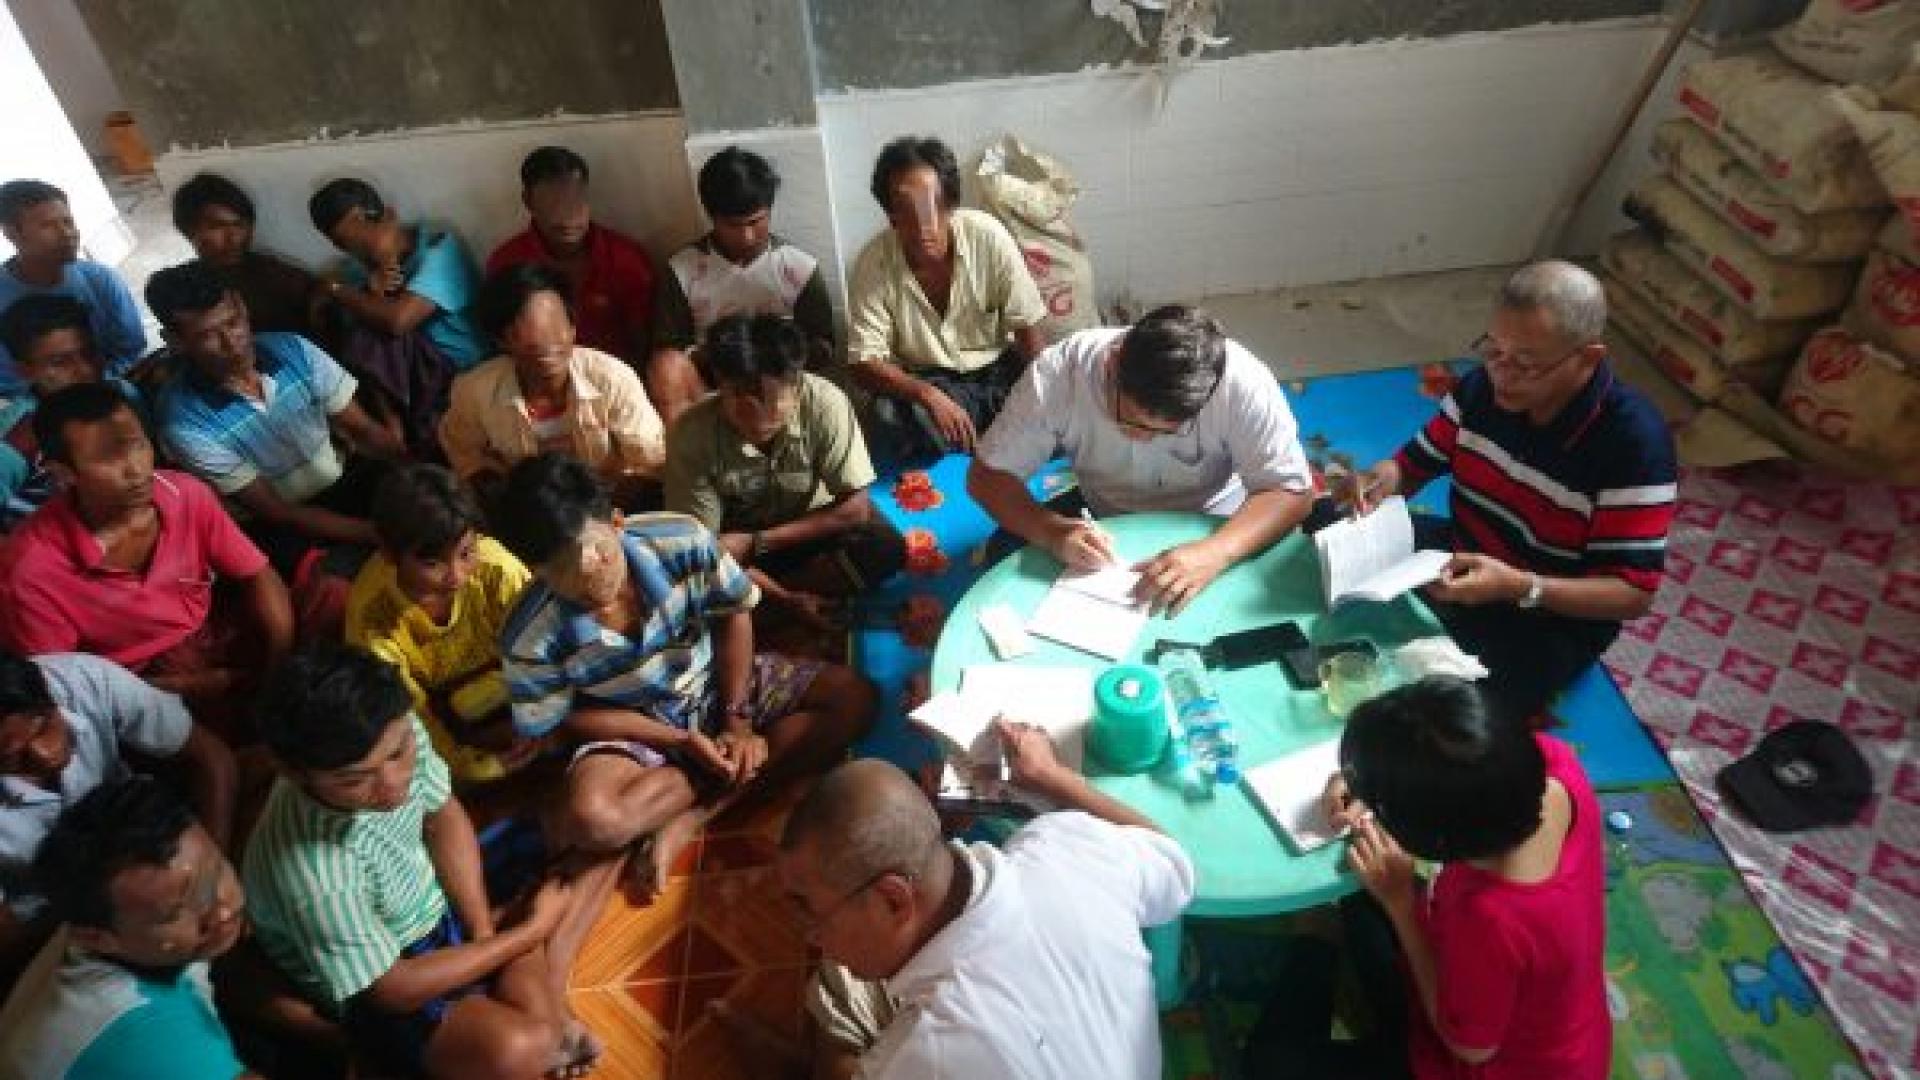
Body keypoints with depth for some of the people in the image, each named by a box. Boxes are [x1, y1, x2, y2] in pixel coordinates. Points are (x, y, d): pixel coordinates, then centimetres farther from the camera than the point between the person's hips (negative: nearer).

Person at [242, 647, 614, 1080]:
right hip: (379, 994, -7)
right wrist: (532, 930, -17)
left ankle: (546, 981, -2)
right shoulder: (315, 875, -37)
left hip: (442, 893, 7)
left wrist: (484, 934, -10)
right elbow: (394, 989, -23)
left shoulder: (395, 733, -23)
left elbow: (443, 816, -3)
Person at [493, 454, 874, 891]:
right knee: (593, 822, -33)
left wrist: (738, 721, -11)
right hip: (633, 729, -2)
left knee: (854, 699, -12)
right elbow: (564, 718, -11)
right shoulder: (531, 639, -27)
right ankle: (725, 778, -7)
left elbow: (734, 615, -9)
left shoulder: (683, 541, -27)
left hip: (716, 684, 3)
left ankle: (697, 812, -15)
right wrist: (681, 741, -17)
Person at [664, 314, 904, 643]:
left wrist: (756, 542, -24)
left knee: (885, 547, -27)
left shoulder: (825, 403, -27)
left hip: (812, 529, 1)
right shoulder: (692, 432, -26)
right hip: (737, 540, -1)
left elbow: (854, 509, -21)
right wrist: (788, 600, -28)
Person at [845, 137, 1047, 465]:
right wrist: (929, 396, -34)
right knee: (887, 419, -31)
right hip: (924, 384, -1)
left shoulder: (988, 236, -15)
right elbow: (864, 363, -18)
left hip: (997, 369, 1)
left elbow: (1027, 329, -8)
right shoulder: (873, 263, -17)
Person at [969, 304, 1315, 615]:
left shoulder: (1242, 381, -29)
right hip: (1099, 529, 0)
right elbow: (987, 475, -19)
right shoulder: (1058, 372, -26)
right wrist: (1050, 530, -39)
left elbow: (1291, 491, -25)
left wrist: (1214, 554, -43)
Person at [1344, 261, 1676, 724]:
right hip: (1463, 559, 6)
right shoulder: (1483, 386, -10)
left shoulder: (1633, 443, -25)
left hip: (1553, 617, -6)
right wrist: (1384, 478, -22)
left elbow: (1634, 595, -22)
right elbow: (1416, 462, 4)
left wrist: (1517, 586, -38)